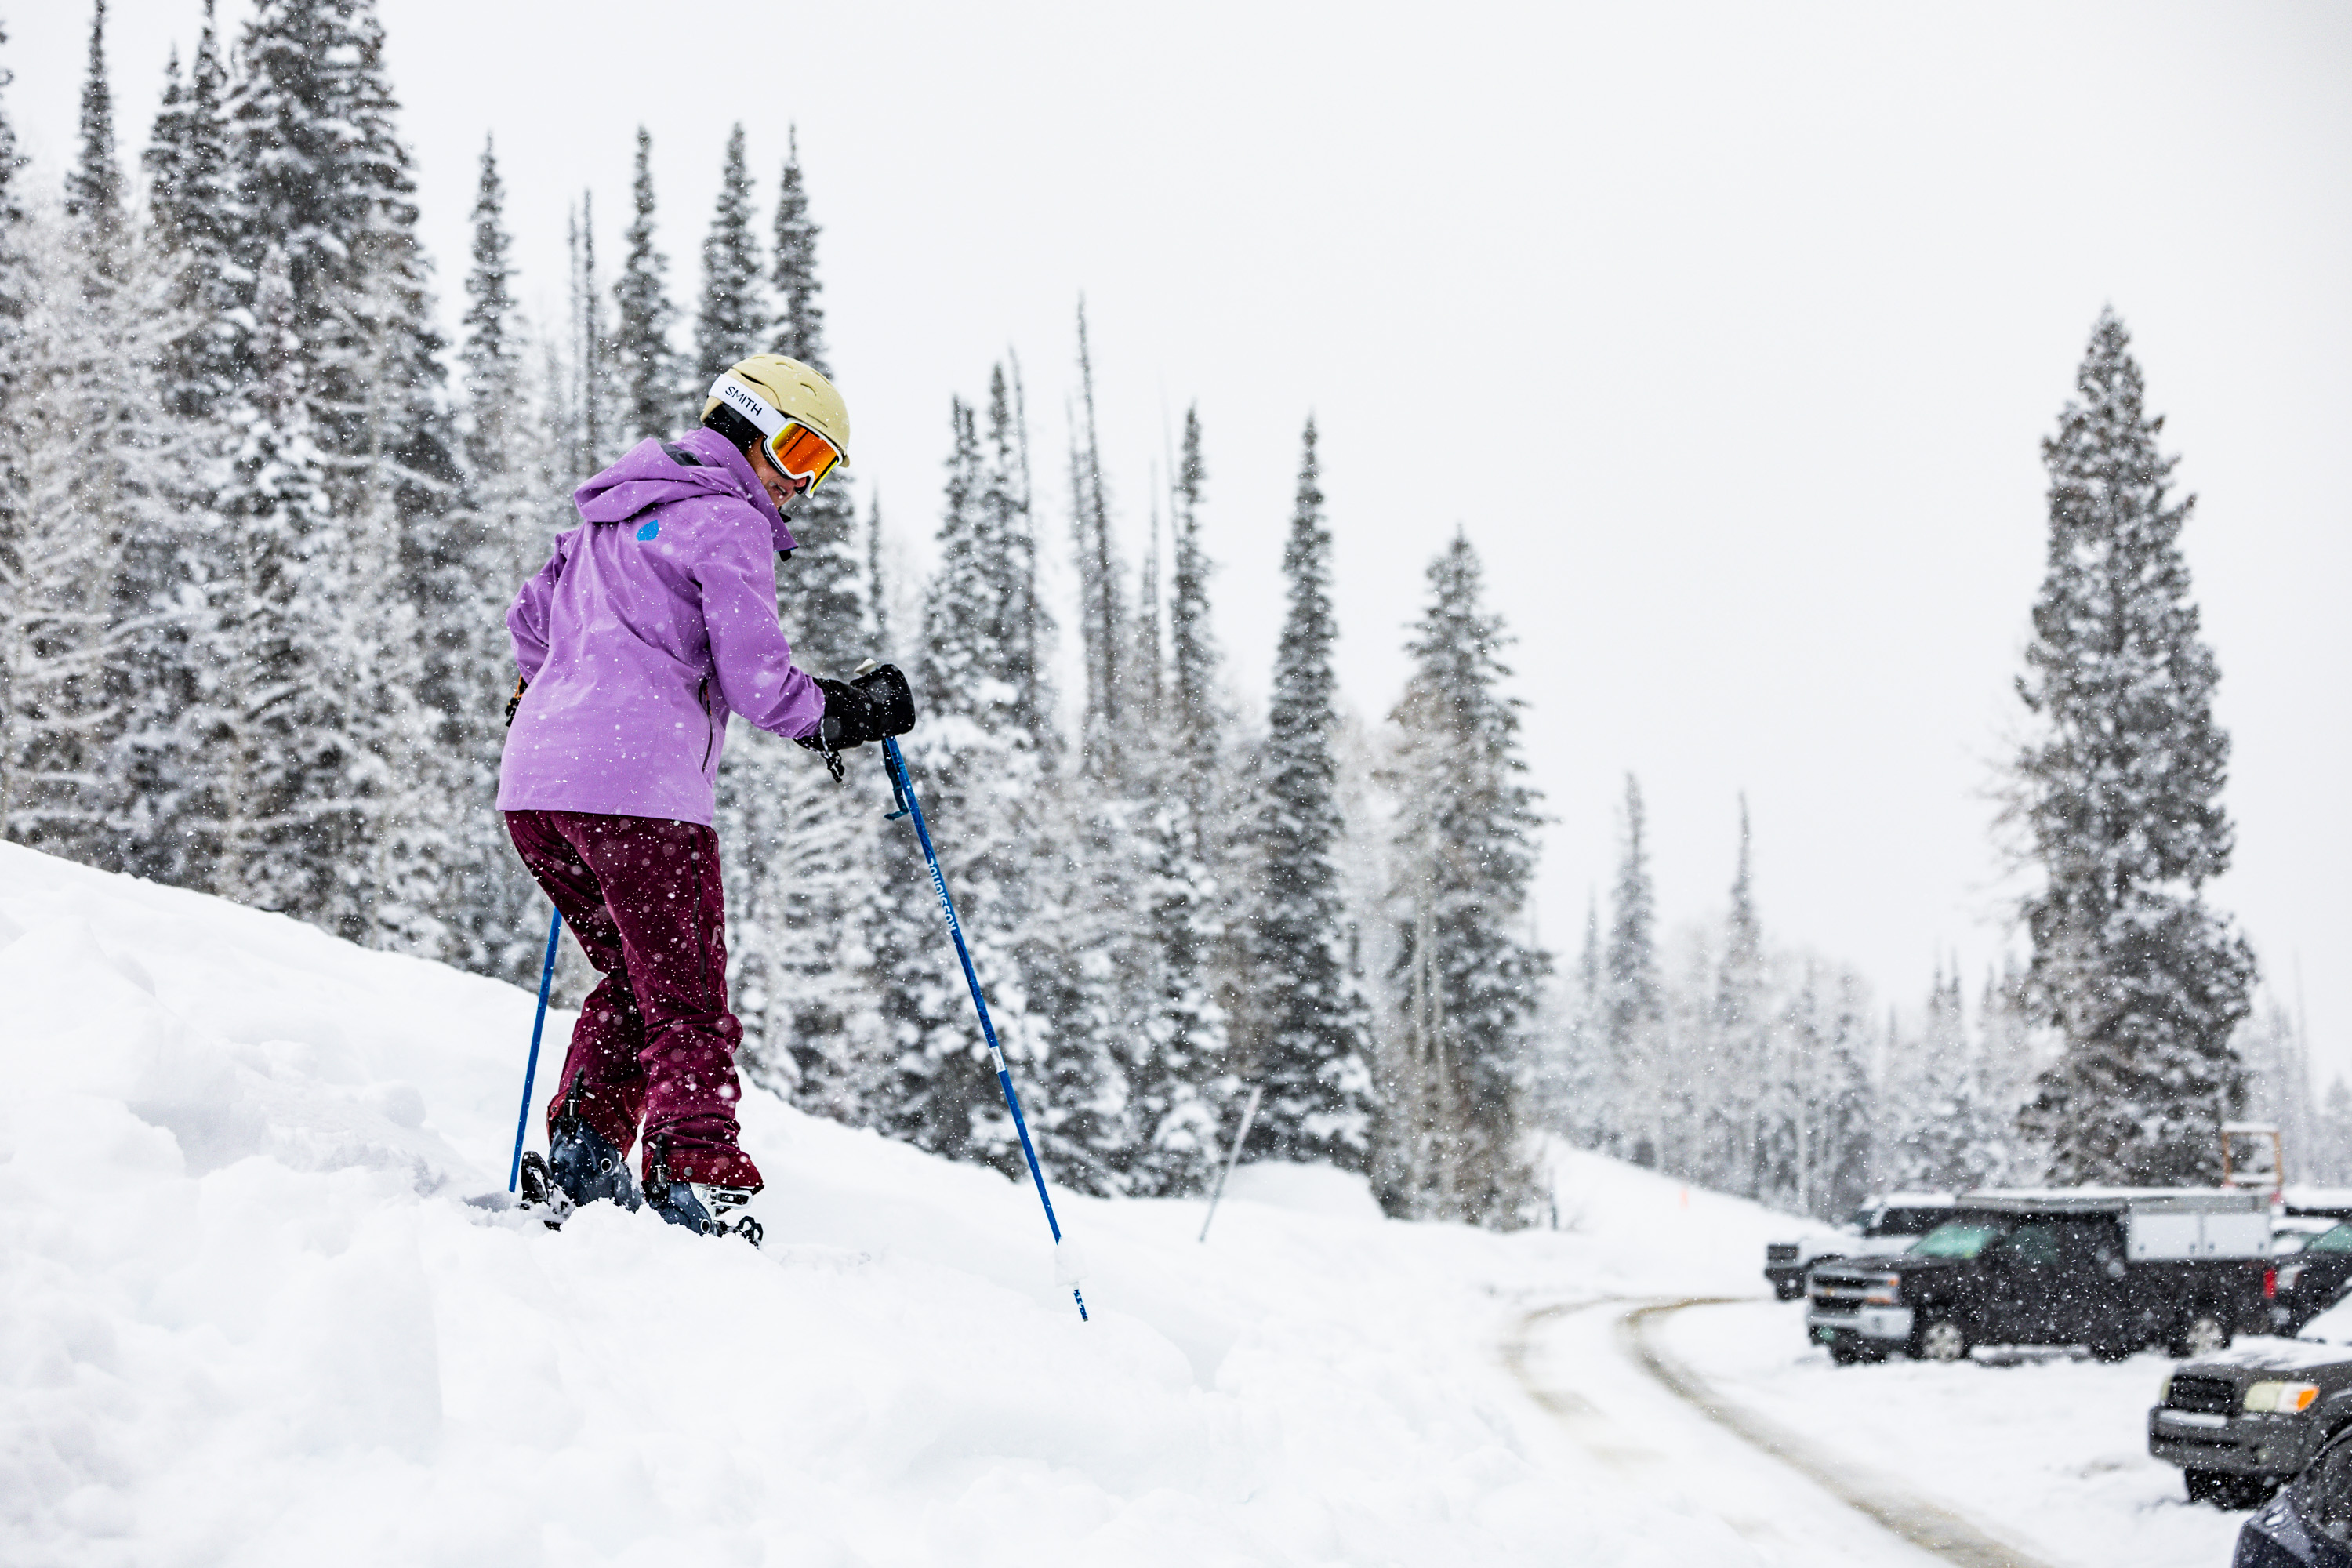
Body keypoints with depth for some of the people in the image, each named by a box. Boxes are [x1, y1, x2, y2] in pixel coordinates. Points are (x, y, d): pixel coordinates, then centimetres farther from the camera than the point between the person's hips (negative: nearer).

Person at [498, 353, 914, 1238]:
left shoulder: (612, 512, 23)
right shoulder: (727, 524, -2)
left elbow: (530, 620, 33)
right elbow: (756, 682, -9)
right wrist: (845, 715, 8)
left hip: (534, 779, 8)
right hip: (638, 788, -8)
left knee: (635, 979, 21)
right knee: (689, 1008, -4)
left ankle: (577, 1162, 12)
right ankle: (694, 1187, -15)